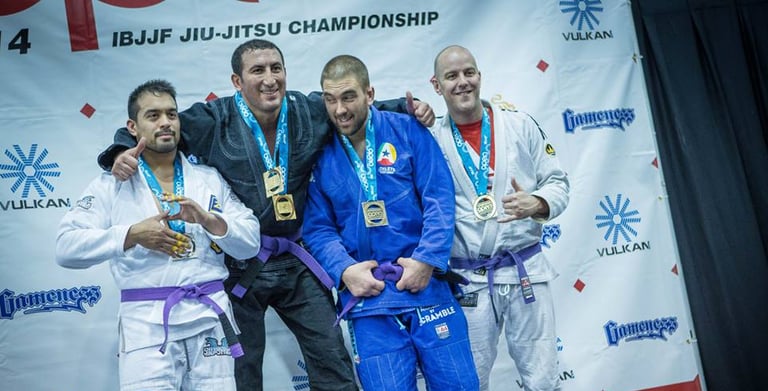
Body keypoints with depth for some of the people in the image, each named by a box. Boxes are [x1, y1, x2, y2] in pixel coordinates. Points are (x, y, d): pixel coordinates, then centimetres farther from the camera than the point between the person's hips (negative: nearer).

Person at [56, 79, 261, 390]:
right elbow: (66, 247, -5)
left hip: (210, 318, 2)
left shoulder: (211, 179, 10)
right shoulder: (112, 183, 5)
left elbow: (251, 243, 5)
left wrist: (208, 220, -12)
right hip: (146, 323, -2)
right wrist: (132, 235, -15)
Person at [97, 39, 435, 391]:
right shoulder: (213, 120, -8)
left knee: (333, 363, 9)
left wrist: (409, 109, 2)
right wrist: (124, 151, -22)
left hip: (297, 259, 3)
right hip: (239, 263, -2)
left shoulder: (311, 111, 0)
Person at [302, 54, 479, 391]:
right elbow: (318, 228, 7)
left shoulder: (408, 130, 2)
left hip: (427, 284, 0)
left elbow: (439, 199, -3)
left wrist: (427, 261, -14)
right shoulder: (320, 154, 7)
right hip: (366, 292, 1)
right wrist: (344, 270, -10)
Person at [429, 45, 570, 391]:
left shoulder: (521, 125, 3)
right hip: (468, 281, 0)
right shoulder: (431, 140, 0)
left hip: (526, 271, 1)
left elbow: (557, 182, 5)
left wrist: (536, 204, -15)